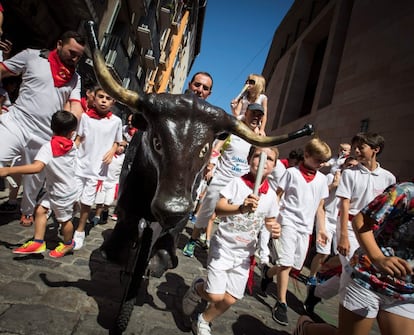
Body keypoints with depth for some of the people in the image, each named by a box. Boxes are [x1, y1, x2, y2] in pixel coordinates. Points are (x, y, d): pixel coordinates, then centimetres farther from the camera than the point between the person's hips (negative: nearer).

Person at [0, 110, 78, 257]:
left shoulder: (48, 146, -27)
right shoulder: (72, 146, -9)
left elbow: (36, 167, -40)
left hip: (63, 193, -6)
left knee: (64, 219, 14)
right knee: (40, 210, 11)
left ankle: (68, 244, 36)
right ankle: (38, 242, 16)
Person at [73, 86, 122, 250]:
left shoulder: (116, 121, -1)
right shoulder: (85, 116, 0)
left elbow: (116, 142, 11)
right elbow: (78, 139, 6)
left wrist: (112, 151, -9)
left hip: (97, 168, 0)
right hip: (79, 164, 1)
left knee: (86, 202, 8)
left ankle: (80, 232, 27)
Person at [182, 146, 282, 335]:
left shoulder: (271, 195, -1)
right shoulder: (237, 182, -13)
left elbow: (270, 220, 13)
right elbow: (218, 208, -23)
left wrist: (275, 229, -10)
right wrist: (241, 208, -41)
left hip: (244, 253, 4)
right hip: (223, 246, -4)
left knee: (230, 300, 7)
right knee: (215, 296, -8)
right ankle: (197, 288, 27)